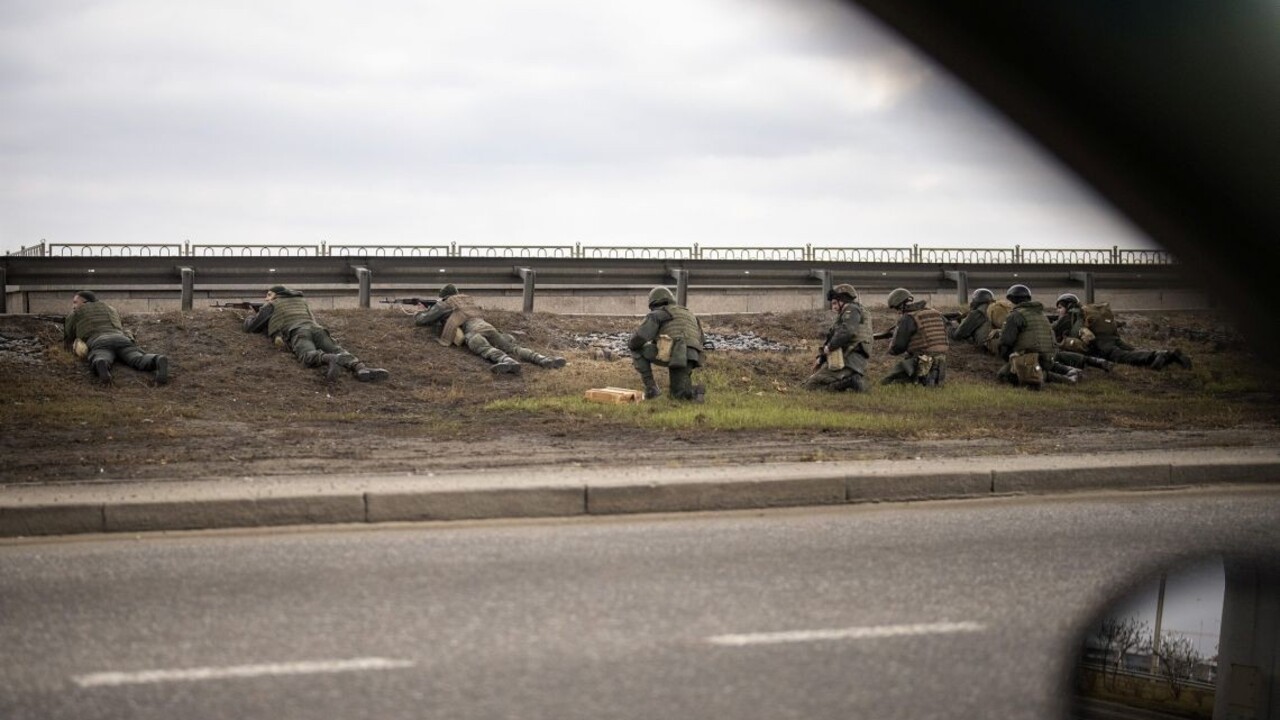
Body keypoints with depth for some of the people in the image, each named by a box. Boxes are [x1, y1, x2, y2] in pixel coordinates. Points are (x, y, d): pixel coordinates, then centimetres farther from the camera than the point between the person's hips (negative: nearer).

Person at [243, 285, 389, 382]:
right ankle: (361, 369, -56)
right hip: (316, 329, 4)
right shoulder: (301, 300, 42)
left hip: (297, 333, -4)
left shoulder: (271, 305, 28)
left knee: (308, 356, -34)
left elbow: (250, 327, 32)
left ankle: (330, 361, -70)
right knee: (338, 352, -23)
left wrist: (250, 317, 56)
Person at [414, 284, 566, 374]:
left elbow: (420, 320, 31)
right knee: (513, 348, -11)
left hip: (470, 330, -6)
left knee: (485, 348, -34)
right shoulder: (468, 300, 41)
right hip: (488, 327, 6)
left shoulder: (444, 305, 24)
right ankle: (546, 360, -36)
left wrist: (422, 310, 54)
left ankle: (509, 362, -69)